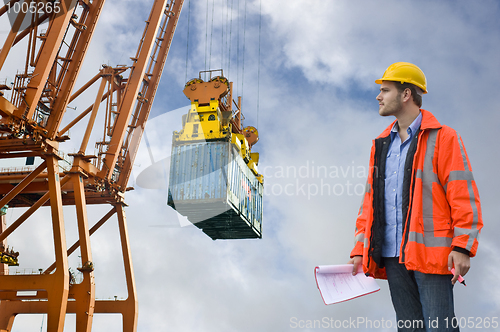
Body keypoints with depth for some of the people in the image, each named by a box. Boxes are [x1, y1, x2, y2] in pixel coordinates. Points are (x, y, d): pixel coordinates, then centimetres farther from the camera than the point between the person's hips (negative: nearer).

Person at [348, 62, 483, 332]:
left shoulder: (443, 138, -3)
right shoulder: (382, 144, 16)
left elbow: (463, 196, -7)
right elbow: (370, 200, 18)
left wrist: (463, 246, -15)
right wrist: (360, 248, 12)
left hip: (431, 254, -6)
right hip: (392, 256, 6)